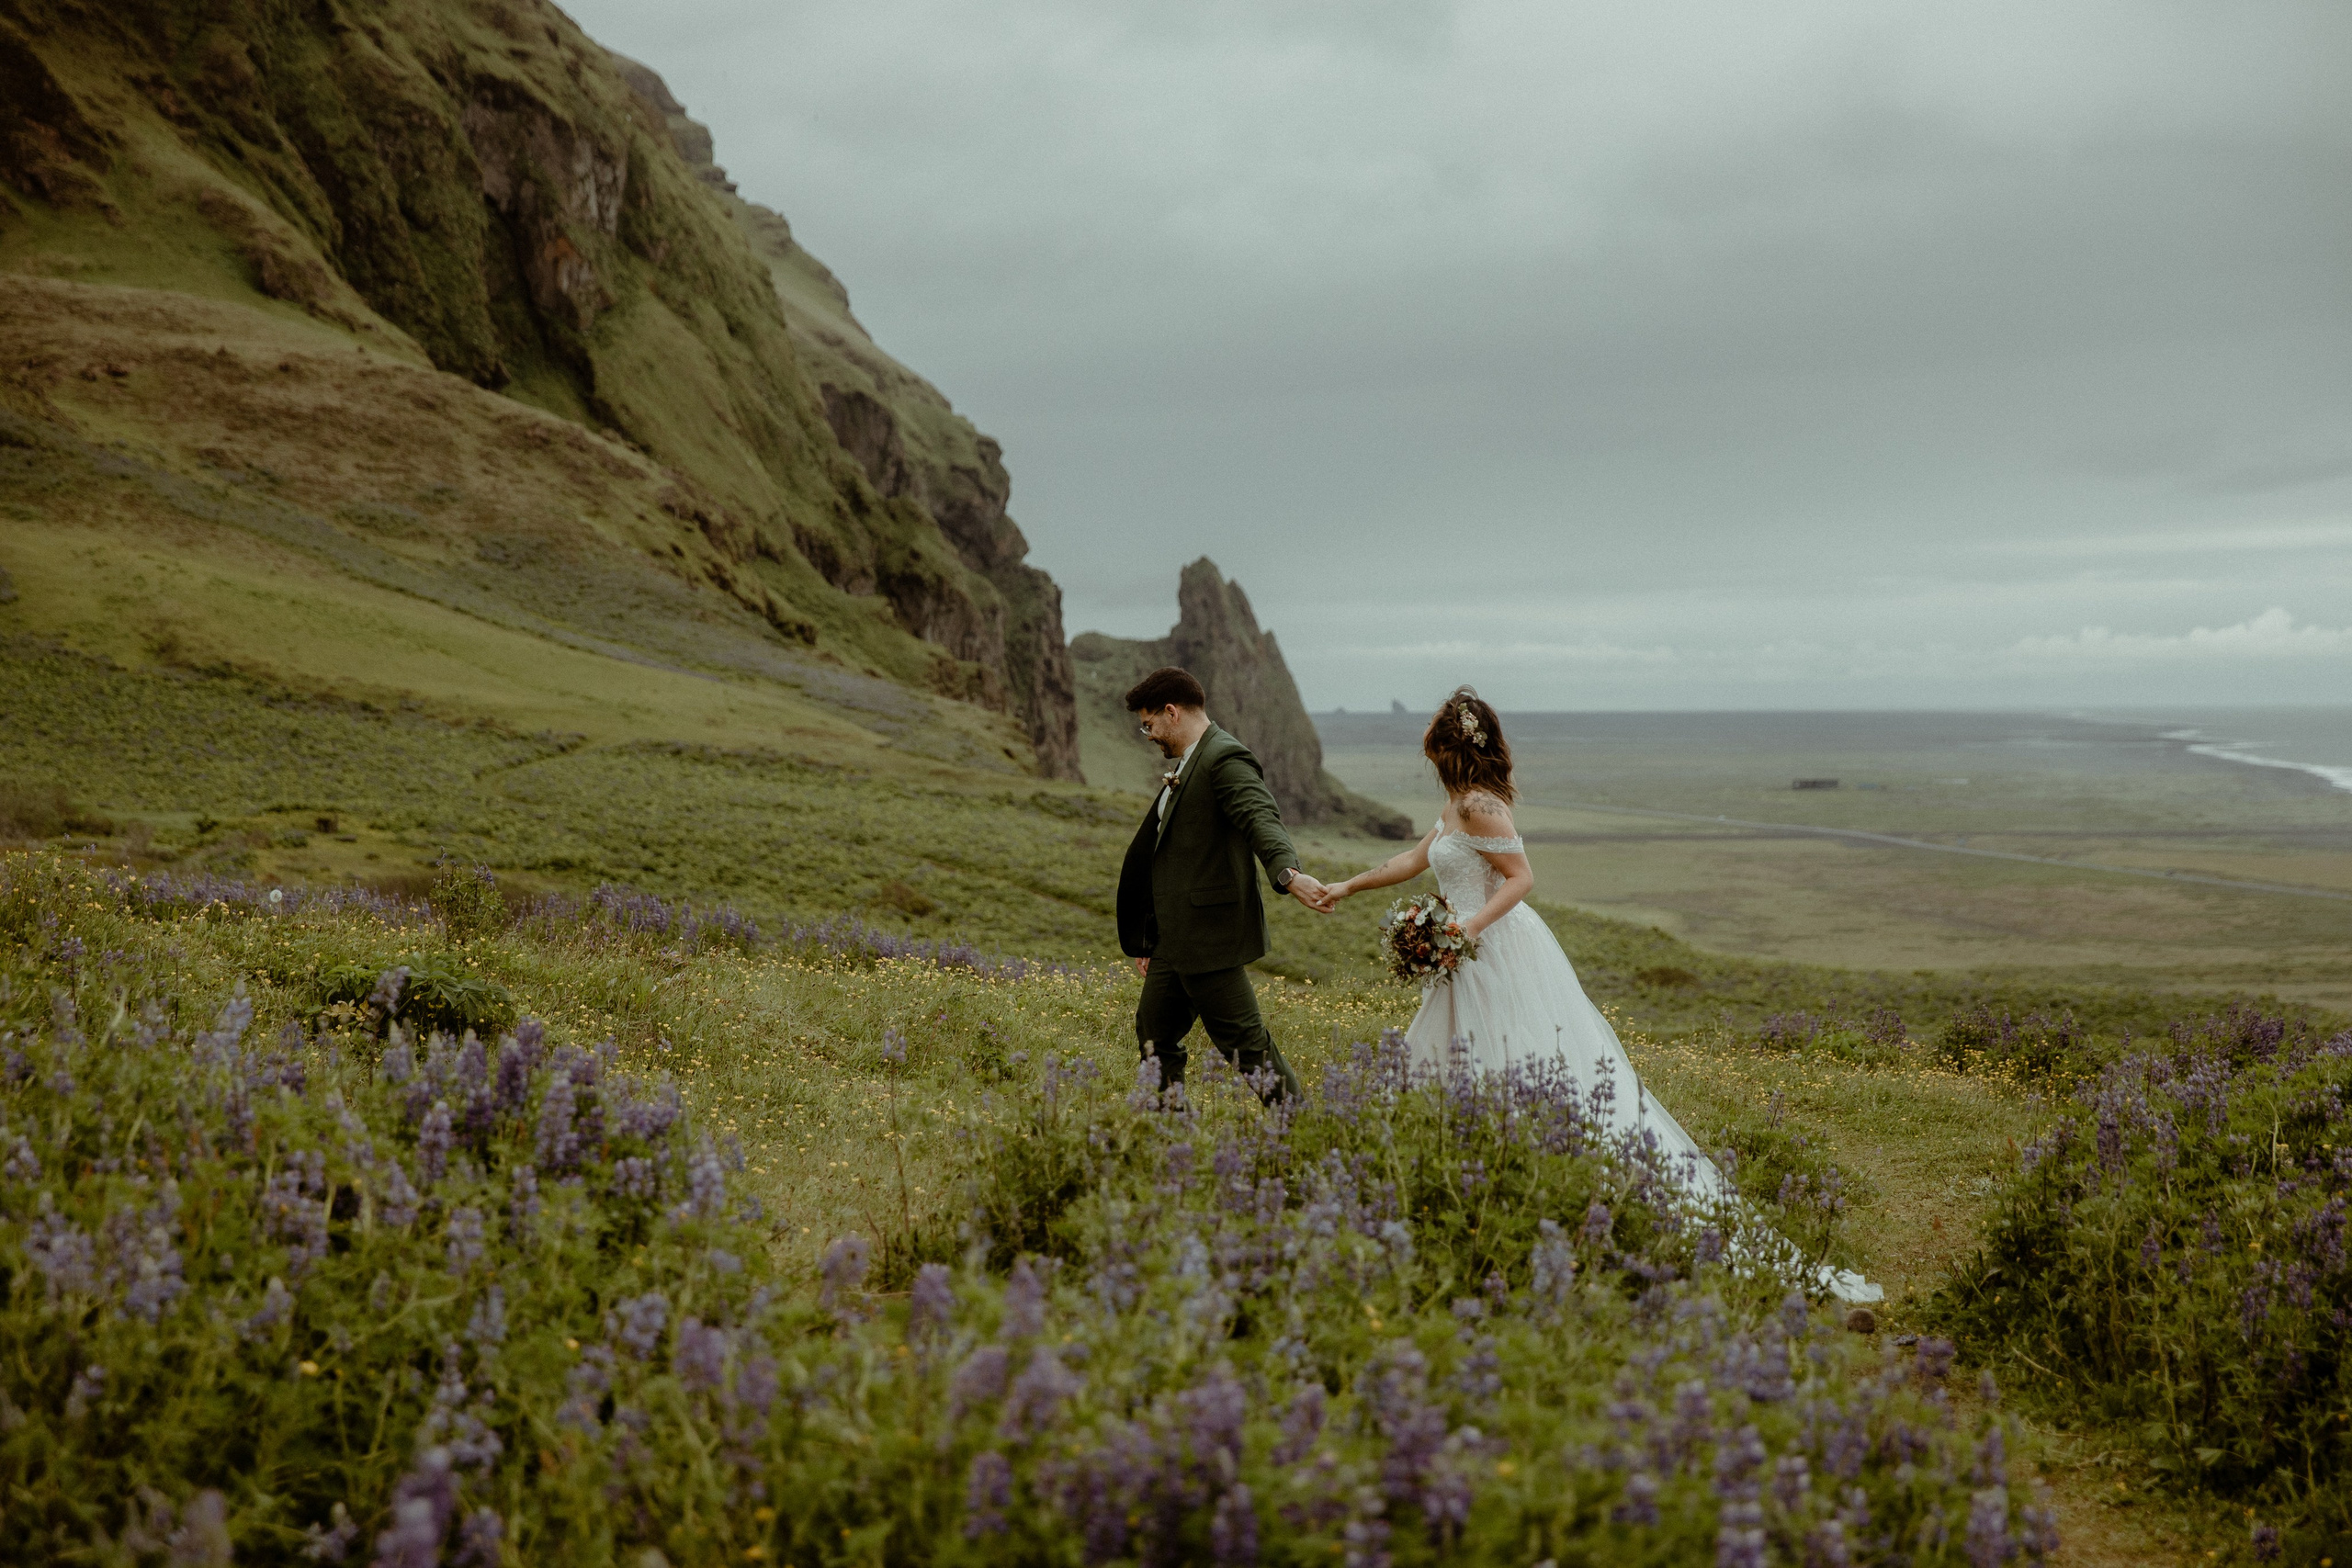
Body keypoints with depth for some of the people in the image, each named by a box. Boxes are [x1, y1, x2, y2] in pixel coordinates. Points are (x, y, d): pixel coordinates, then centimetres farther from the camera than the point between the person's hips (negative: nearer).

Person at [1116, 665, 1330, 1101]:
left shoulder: (1225, 759, -13)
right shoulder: (1185, 766, 19)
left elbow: (1261, 818, -31)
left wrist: (1287, 873, -51)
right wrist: (1146, 939, 26)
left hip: (1211, 935, -10)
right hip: (1175, 940, 10)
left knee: (1245, 1041, -6)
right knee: (1155, 1036, 15)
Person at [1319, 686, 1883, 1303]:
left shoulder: (1478, 805, -17)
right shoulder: (1459, 802, 12)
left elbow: (1520, 878, -18)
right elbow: (1415, 859, 24)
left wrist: (1469, 926, -28)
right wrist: (1347, 886, 30)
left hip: (1501, 952, -10)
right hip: (1479, 959, 10)